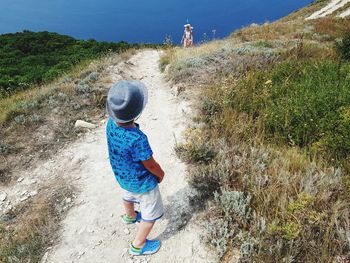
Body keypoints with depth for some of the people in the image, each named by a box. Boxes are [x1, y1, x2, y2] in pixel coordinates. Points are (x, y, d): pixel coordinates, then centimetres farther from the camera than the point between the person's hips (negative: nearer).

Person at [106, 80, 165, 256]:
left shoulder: (111, 123, -22)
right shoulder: (138, 139, -42)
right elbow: (151, 165, -25)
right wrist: (161, 174, -3)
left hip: (122, 176, 7)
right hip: (142, 183, -7)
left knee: (128, 195, 37)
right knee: (152, 214, 19)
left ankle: (130, 217, 68)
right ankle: (138, 246, 40)